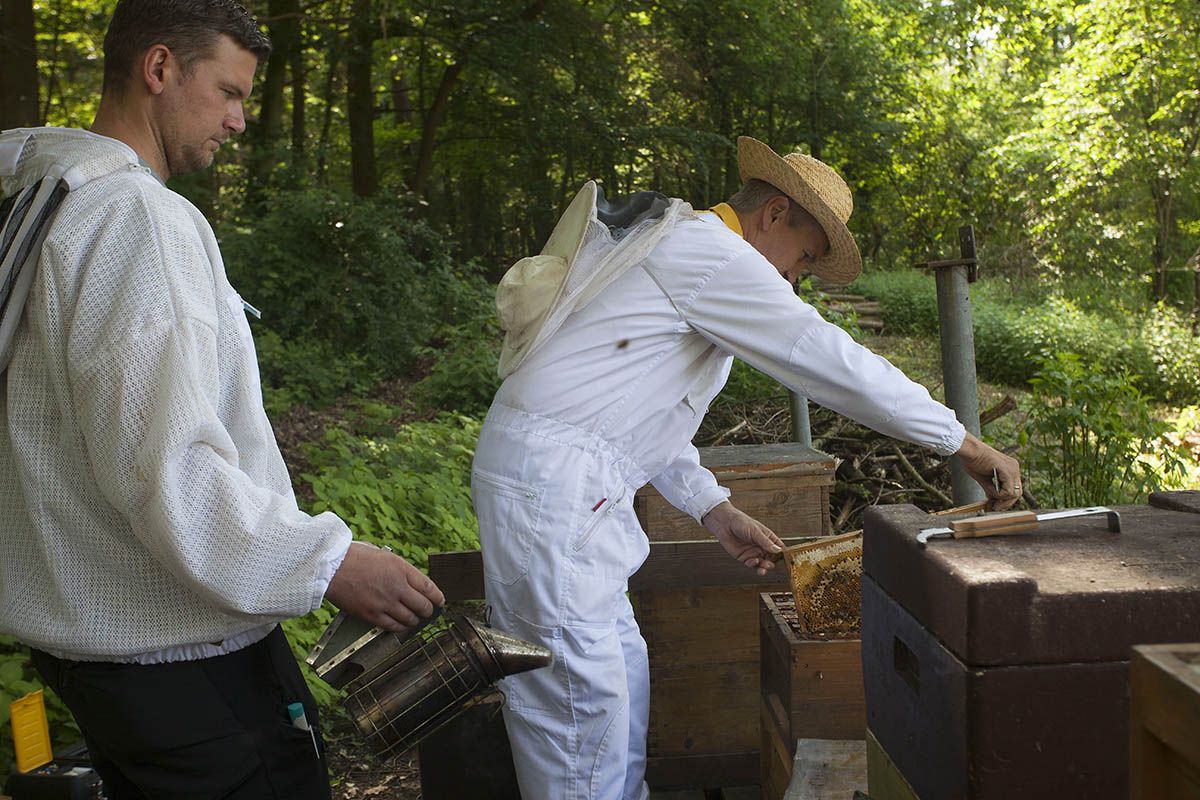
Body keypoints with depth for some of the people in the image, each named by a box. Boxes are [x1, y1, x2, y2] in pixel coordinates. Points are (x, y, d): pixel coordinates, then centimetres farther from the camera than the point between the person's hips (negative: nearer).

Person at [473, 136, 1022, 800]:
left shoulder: (675, 248, 22)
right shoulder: (710, 252, -11)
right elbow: (832, 361, -14)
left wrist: (716, 510, 18)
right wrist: (967, 445, -7)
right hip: (551, 486, -11)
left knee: (621, 675, 13)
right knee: (582, 698, -6)